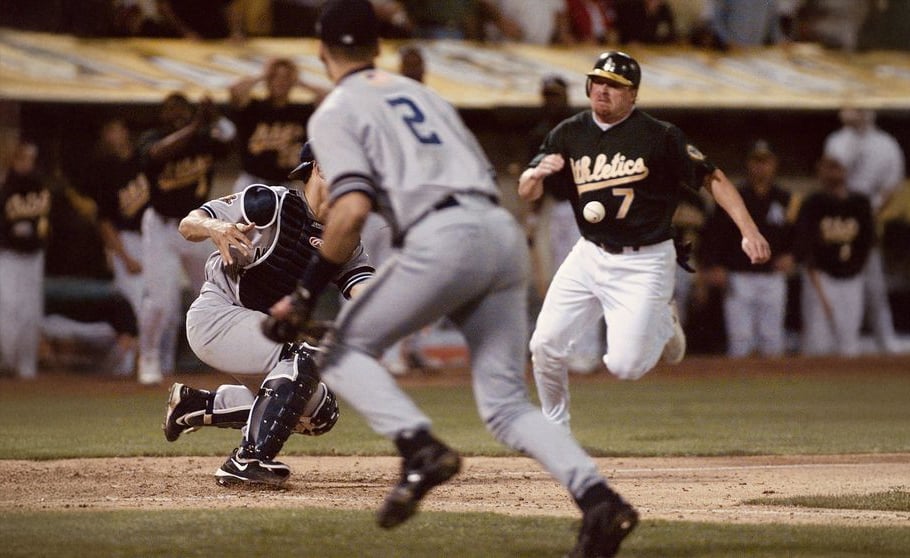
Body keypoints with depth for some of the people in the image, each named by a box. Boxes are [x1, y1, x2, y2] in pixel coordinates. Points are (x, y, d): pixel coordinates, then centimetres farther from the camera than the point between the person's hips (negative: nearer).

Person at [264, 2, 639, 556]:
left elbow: (352, 209, -8)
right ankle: (598, 497, -14)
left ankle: (421, 448, -13)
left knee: (345, 349, 11)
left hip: (443, 238, -6)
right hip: (506, 232, 6)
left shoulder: (336, 112, 8)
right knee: (506, 402, 8)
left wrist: (306, 296, -4)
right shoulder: (422, 93, 30)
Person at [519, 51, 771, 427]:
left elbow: (712, 179, -8)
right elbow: (526, 192, 1)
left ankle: (662, 323, 21)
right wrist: (538, 173, -24)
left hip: (643, 264, -4)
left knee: (625, 365, -12)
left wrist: (749, 231, -19)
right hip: (590, 256, 4)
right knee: (544, 345, -4)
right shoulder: (569, 134, 2)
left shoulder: (660, 136, -10)